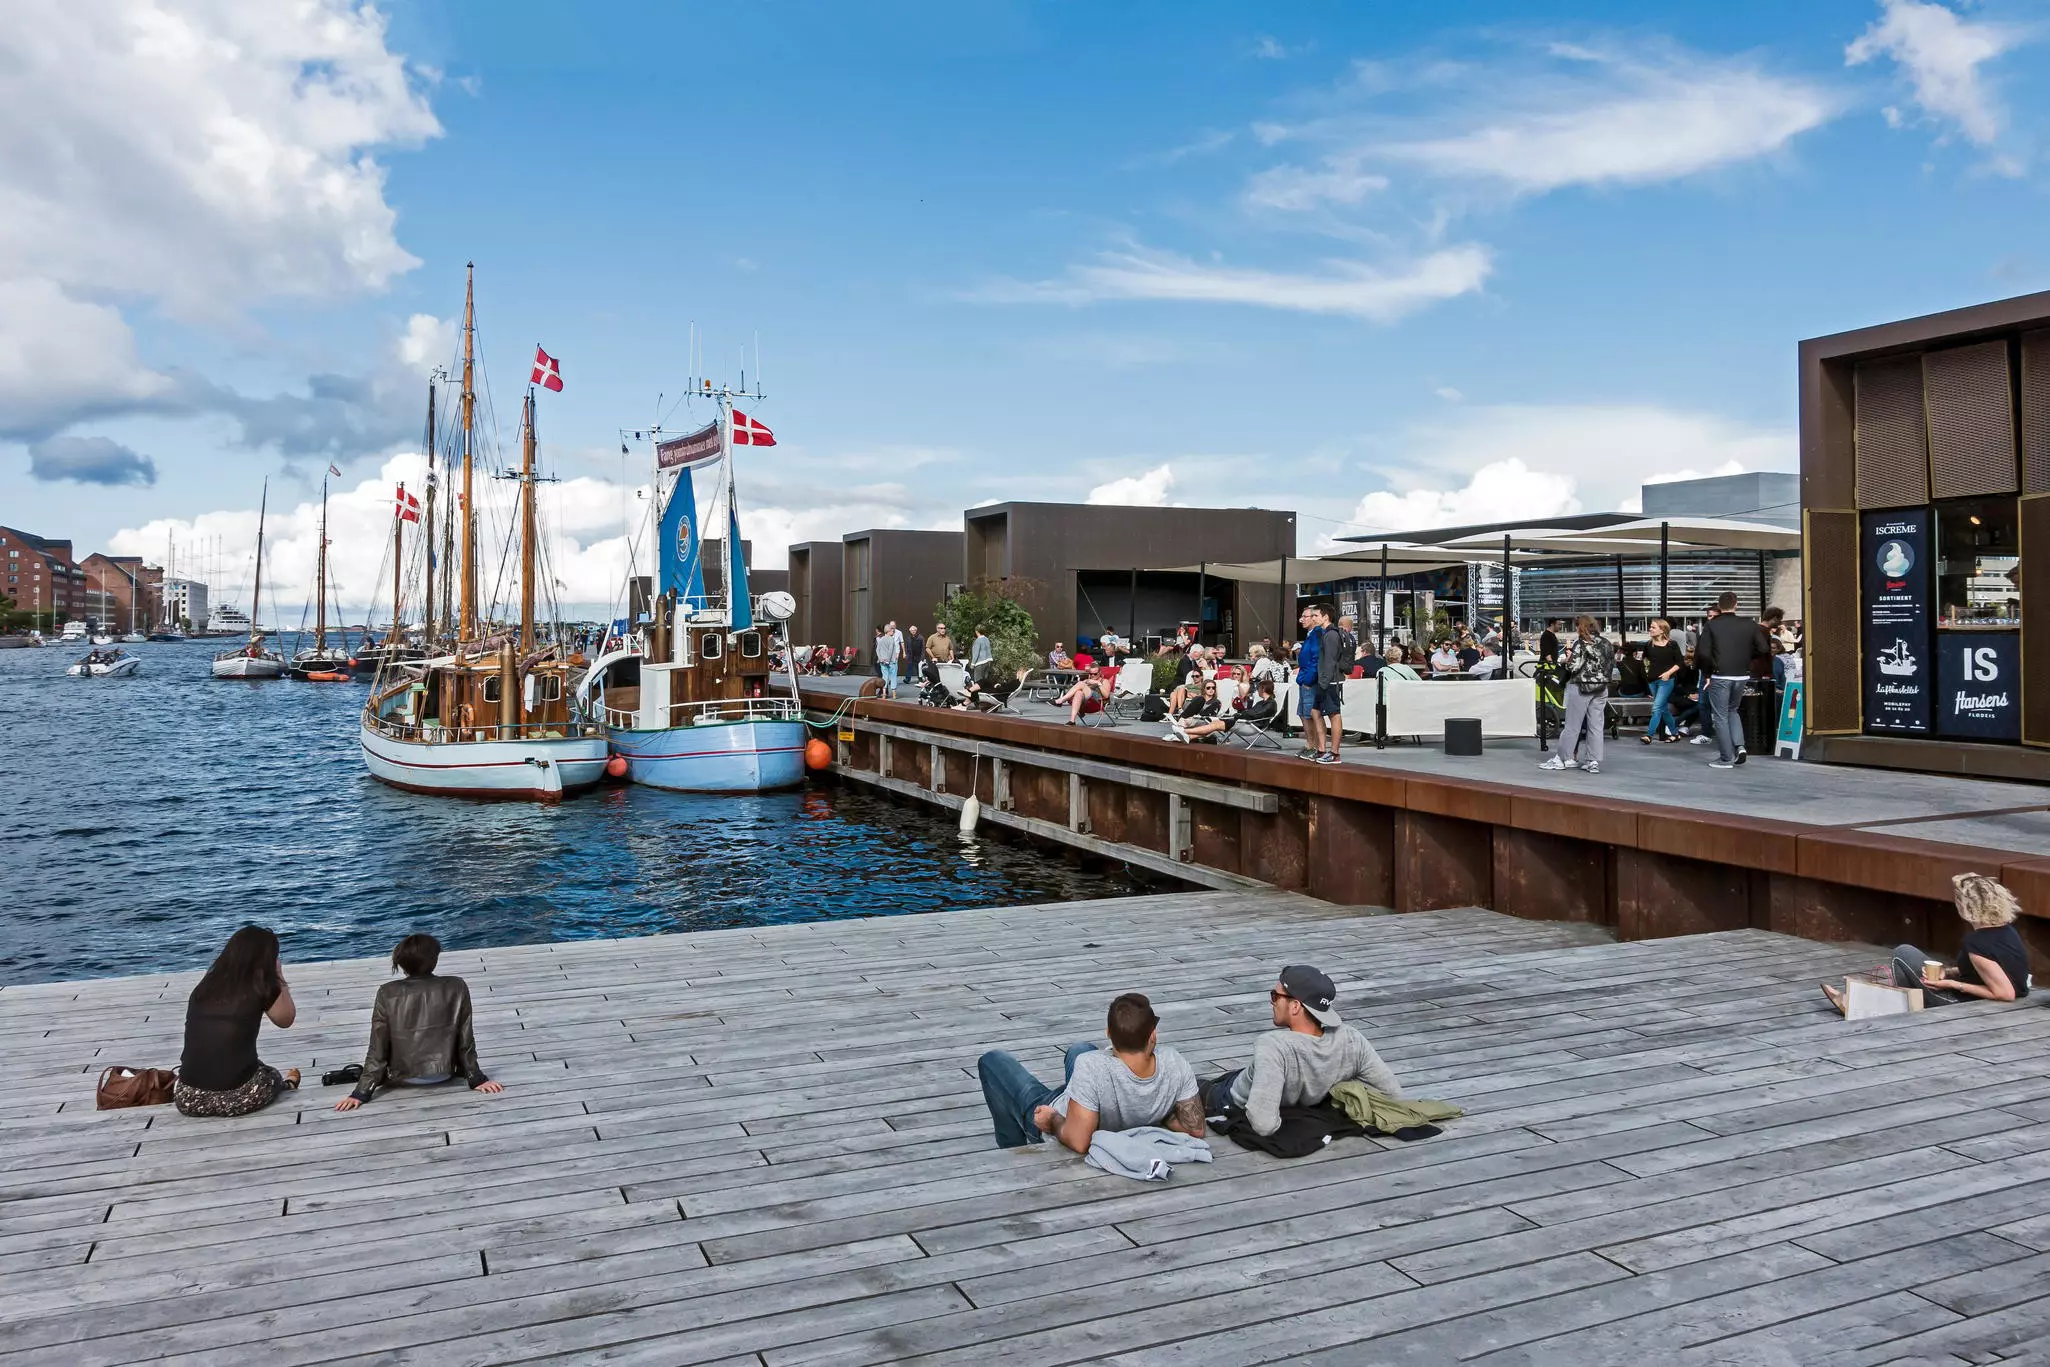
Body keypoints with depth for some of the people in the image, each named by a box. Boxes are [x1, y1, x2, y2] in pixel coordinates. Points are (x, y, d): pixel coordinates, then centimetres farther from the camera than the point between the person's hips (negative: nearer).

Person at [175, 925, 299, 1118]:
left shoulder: (204, 987, 8)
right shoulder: (262, 989, -4)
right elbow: (286, 1019, 16)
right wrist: (278, 976, 26)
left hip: (189, 1099, 4)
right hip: (239, 1097, -3)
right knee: (273, 1077, 33)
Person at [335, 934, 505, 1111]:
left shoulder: (388, 994, -14)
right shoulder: (457, 988, -13)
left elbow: (378, 1048, -11)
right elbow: (465, 1040, -6)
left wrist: (362, 1093, -3)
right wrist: (477, 1080, 3)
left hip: (402, 1078, 2)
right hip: (444, 1074, -1)